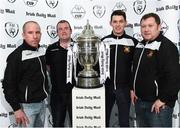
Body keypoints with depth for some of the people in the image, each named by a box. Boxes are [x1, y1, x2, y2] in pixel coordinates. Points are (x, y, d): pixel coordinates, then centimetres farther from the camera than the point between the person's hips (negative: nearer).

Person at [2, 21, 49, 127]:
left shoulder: (42, 51, 3)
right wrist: (16, 109, -17)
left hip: (42, 102, 7)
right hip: (26, 105, -6)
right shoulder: (16, 56, -17)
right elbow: (8, 85, -16)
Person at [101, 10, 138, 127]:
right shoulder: (104, 41, 1)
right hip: (106, 87, 2)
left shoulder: (133, 42, -4)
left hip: (124, 88, -1)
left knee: (124, 120, 11)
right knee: (104, 118, 15)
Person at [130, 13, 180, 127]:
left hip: (158, 103, -7)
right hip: (139, 101, 8)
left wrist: (163, 99, -19)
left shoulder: (167, 46, -15)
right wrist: (133, 89, 12)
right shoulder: (140, 46, 11)